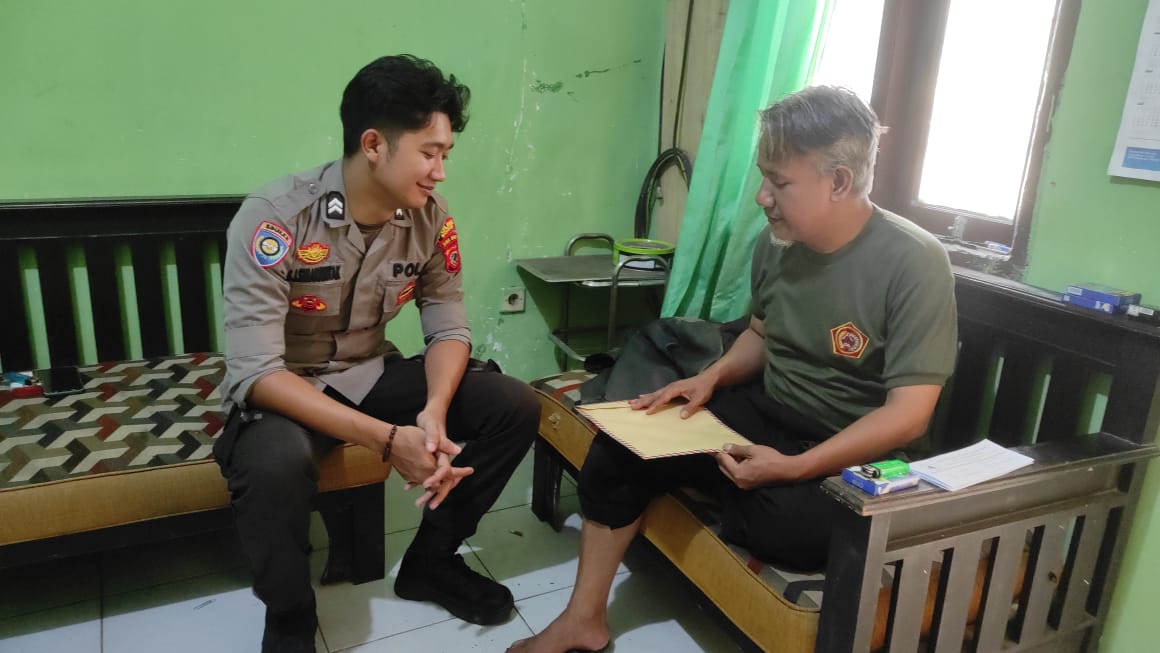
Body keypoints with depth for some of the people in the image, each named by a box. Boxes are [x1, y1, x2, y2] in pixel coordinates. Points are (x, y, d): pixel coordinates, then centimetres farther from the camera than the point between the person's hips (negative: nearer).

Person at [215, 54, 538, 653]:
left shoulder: (430, 219, -9)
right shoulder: (273, 217, -25)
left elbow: (448, 328, -5)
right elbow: (257, 372, -29)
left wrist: (434, 411, -27)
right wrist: (386, 440, -36)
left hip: (373, 376, 5)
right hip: (283, 394, -4)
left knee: (514, 405, -12)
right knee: (277, 462, -39)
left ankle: (430, 561, 8)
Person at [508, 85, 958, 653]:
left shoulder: (914, 264, -21)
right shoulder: (776, 243, -2)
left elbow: (907, 414, -23)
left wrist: (793, 468, -32)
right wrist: (711, 377, -5)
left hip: (854, 454, -5)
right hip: (766, 411, 6)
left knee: (786, 526, -35)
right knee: (622, 445, -6)